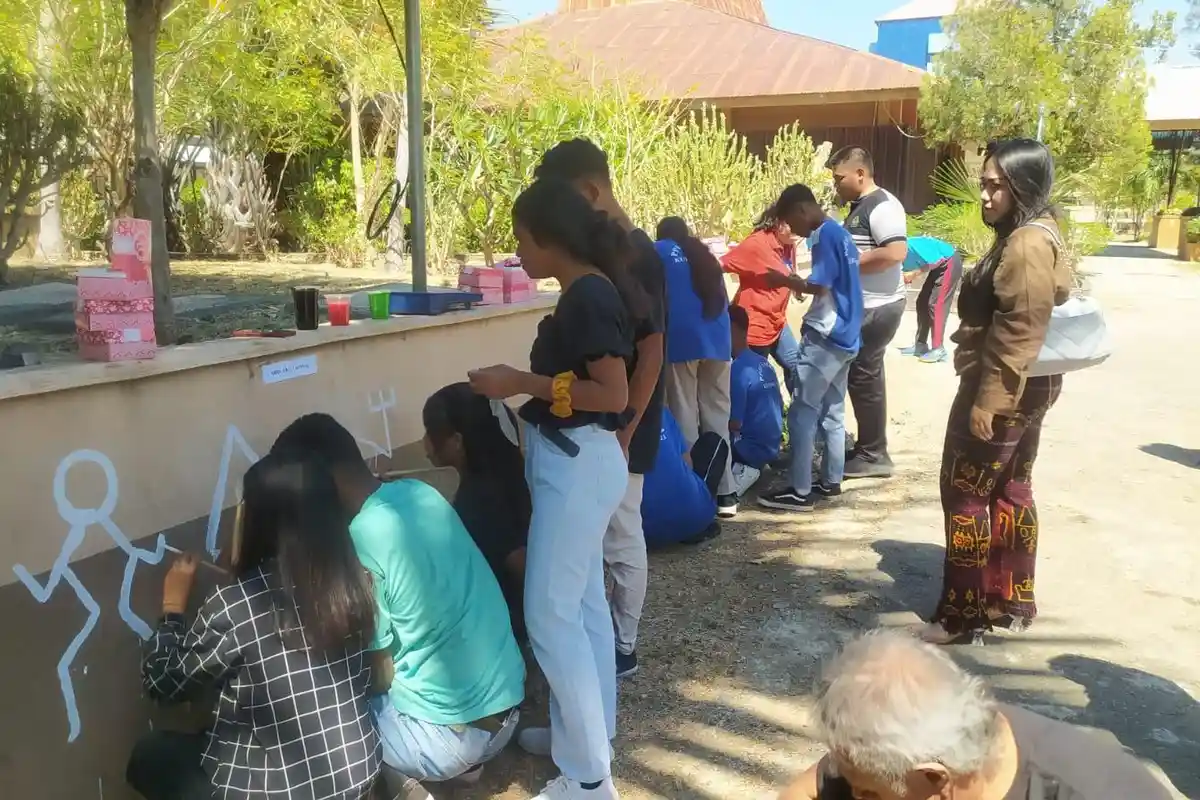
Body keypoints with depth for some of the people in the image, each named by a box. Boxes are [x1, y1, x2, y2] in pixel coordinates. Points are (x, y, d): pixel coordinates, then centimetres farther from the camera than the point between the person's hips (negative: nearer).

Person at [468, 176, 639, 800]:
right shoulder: (585, 293, 10)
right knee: (582, 603, 18)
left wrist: (522, 383, -20)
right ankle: (589, 730, 32)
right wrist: (525, 383, 12)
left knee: (550, 612, -5)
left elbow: (614, 395, -23)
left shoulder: (589, 296, -19)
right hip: (570, 459, 10)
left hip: (578, 463, -10)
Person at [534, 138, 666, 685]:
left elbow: (651, 355, -20)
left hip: (618, 428, -9)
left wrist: (624, 433, -21)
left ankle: (622, 648, 20)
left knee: (621, 539, 5)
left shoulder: (637, 257, -19)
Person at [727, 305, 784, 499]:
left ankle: (741, 471, -7)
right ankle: (751, 467, 8)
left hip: (752, 448, -9)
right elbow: (779, 409, 15)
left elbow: (734, 424, -20)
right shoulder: (764, 363, 7)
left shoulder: (737, 370, -20)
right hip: (771, 446, 9)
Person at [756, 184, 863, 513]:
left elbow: (820, 285, -21)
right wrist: (799, 284, 10)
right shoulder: (841, 233, 15)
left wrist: (787, 281, -7)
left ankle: (800, 492, -4)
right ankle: (831, 482, 20)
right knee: (833, 412, 13)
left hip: (825, 336, -10)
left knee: (802, 412, -6)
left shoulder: (825, 235, -14)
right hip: (845, 336, 10)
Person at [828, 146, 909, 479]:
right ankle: (869, 449, 24)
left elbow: (895, 252, -28)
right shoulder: (859, 207, 15)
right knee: (863, 375, 14)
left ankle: (873, 455, 5)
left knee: (863, 377, -5)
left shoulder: (882, 206, -16)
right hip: (861, 306, 10)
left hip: (877, 308, -10)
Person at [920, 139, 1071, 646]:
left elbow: (1018, 333, -25)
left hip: (1002, 391, -11)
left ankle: (964, 615, 4)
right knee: (1010, 490, 16)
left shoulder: (1026, 244, -20)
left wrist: (987, 400, -24)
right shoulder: (1031, 236, 13)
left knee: (964, 493, -4)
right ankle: (1012, 601, 26)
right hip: (1022, 388, 11)